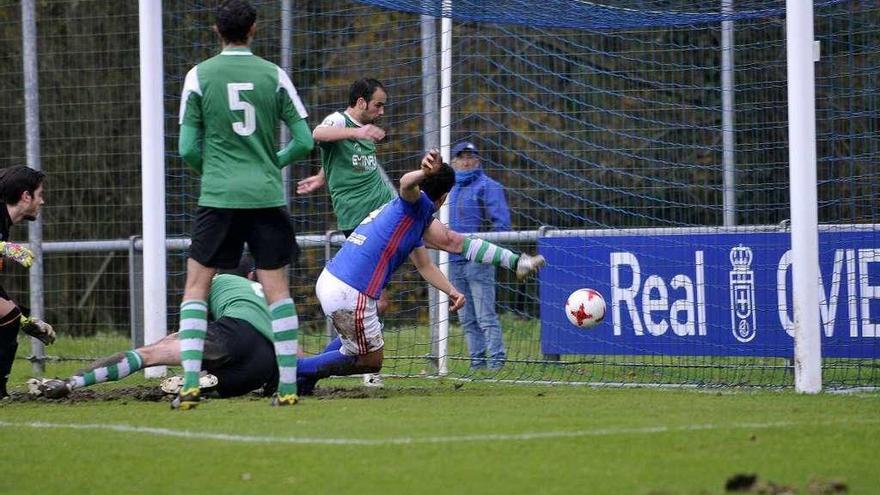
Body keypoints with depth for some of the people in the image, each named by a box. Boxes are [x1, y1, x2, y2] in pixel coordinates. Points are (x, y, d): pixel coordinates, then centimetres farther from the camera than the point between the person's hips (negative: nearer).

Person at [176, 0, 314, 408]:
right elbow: (305, 141, 2)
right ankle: (287, 386, 2)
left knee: (196, 287, 6)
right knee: (277, 289, 6)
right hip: (267, 196, 1)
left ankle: (190, 384, -6)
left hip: (219, 197, -1)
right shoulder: (274, 76, 2)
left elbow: (188, 148, -2)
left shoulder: (200, 76, -2)